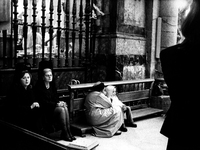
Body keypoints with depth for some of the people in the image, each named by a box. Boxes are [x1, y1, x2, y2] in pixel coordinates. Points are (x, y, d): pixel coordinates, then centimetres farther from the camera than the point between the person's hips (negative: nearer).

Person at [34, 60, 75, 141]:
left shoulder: (52, 85, 14)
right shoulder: (38, 87, -7)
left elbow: (56, 98, 13)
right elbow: (43, 102, -13)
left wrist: (60, 102, -11)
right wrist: (56, 104, -21)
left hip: (54, 107, 6)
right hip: (45, 111, -6)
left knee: (65, 108, -24)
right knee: (61, 110, -29)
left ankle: (68, 132, -23)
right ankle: (65, 134, -23)